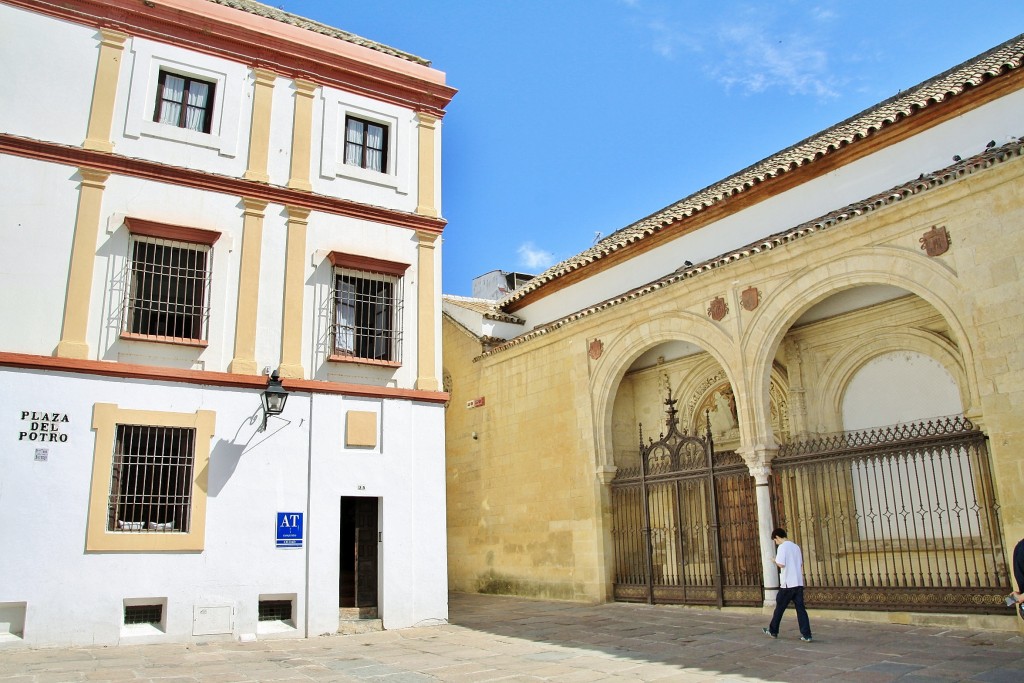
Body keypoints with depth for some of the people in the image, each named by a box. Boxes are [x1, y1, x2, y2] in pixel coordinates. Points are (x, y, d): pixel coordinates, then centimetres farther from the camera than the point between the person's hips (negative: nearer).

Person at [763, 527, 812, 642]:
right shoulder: (796, 546, 13)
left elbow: (781, 564, -18)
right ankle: (806, 635, -3)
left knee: (779, 608, 8)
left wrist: (775, 560, 2)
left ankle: (773, 631, 21)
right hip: (799, 583, 6)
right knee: (801, 609, 4)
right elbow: (801, 564, 16)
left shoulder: (782, 547, -10)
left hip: (787, 584, -6)